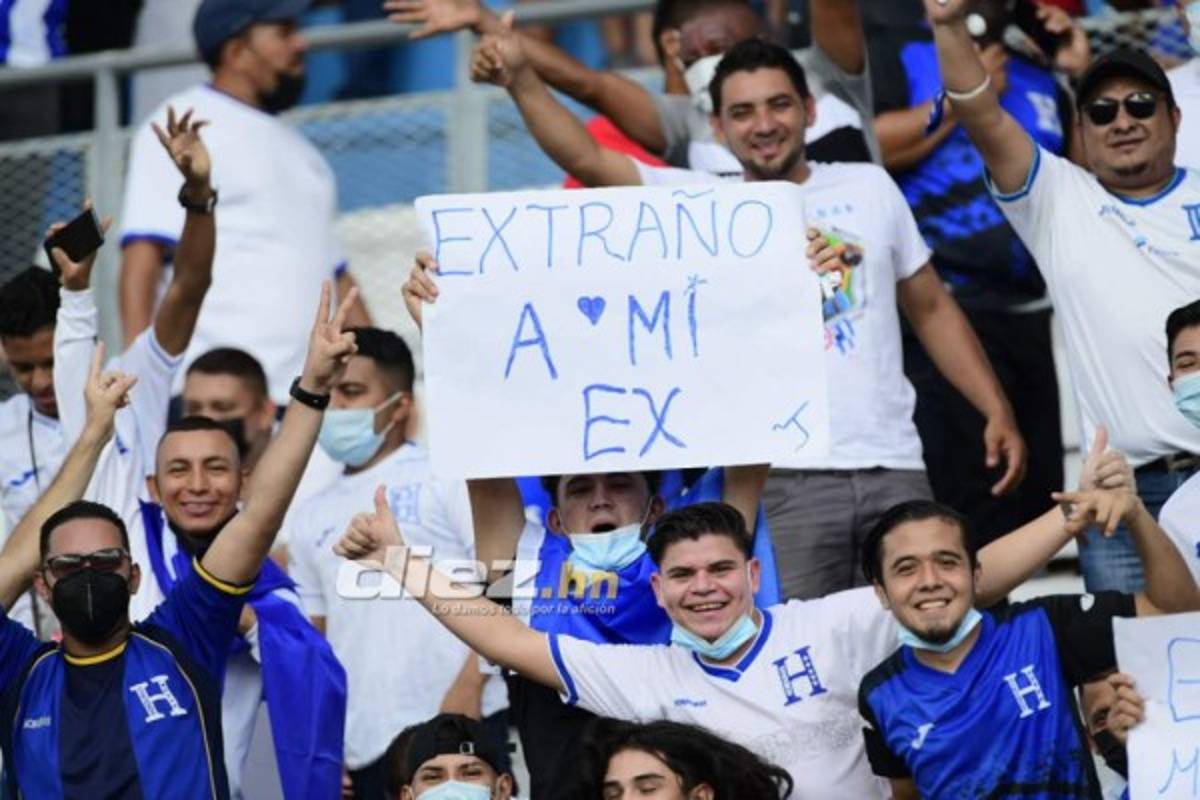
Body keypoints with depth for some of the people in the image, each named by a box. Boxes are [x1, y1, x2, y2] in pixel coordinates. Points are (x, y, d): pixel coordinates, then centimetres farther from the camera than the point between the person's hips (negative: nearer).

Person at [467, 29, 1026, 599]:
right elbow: (586, 159, -6)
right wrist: (521, 80, -21)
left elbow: (932, 310, 18)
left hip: (893, 470, 3)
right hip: (783, 479, -2)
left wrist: (998, 413, 9)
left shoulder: (869, 188, 13)